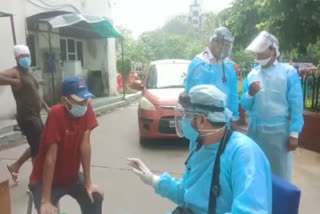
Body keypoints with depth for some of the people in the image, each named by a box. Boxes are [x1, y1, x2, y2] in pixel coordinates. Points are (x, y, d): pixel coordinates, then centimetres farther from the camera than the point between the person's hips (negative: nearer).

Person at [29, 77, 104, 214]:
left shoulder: (86, 109, -15)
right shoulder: (56, 114, -29)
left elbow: (85, 145, -13)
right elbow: (50, 158, -29)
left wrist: (88, 182, -11)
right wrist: (46, 201, -27)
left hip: (72, 176, 5)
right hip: (45, 180, -4)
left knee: (95, 197, -6)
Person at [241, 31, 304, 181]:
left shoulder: (289, 72, -4)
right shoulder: (252, 74, 6)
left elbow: (296, 106, -6)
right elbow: (245, 105, 6)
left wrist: (294, 134, -9)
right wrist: (250, 94, -14)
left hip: (279, 130, -4)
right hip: (255, 129, 4)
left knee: (279, 172, 8)